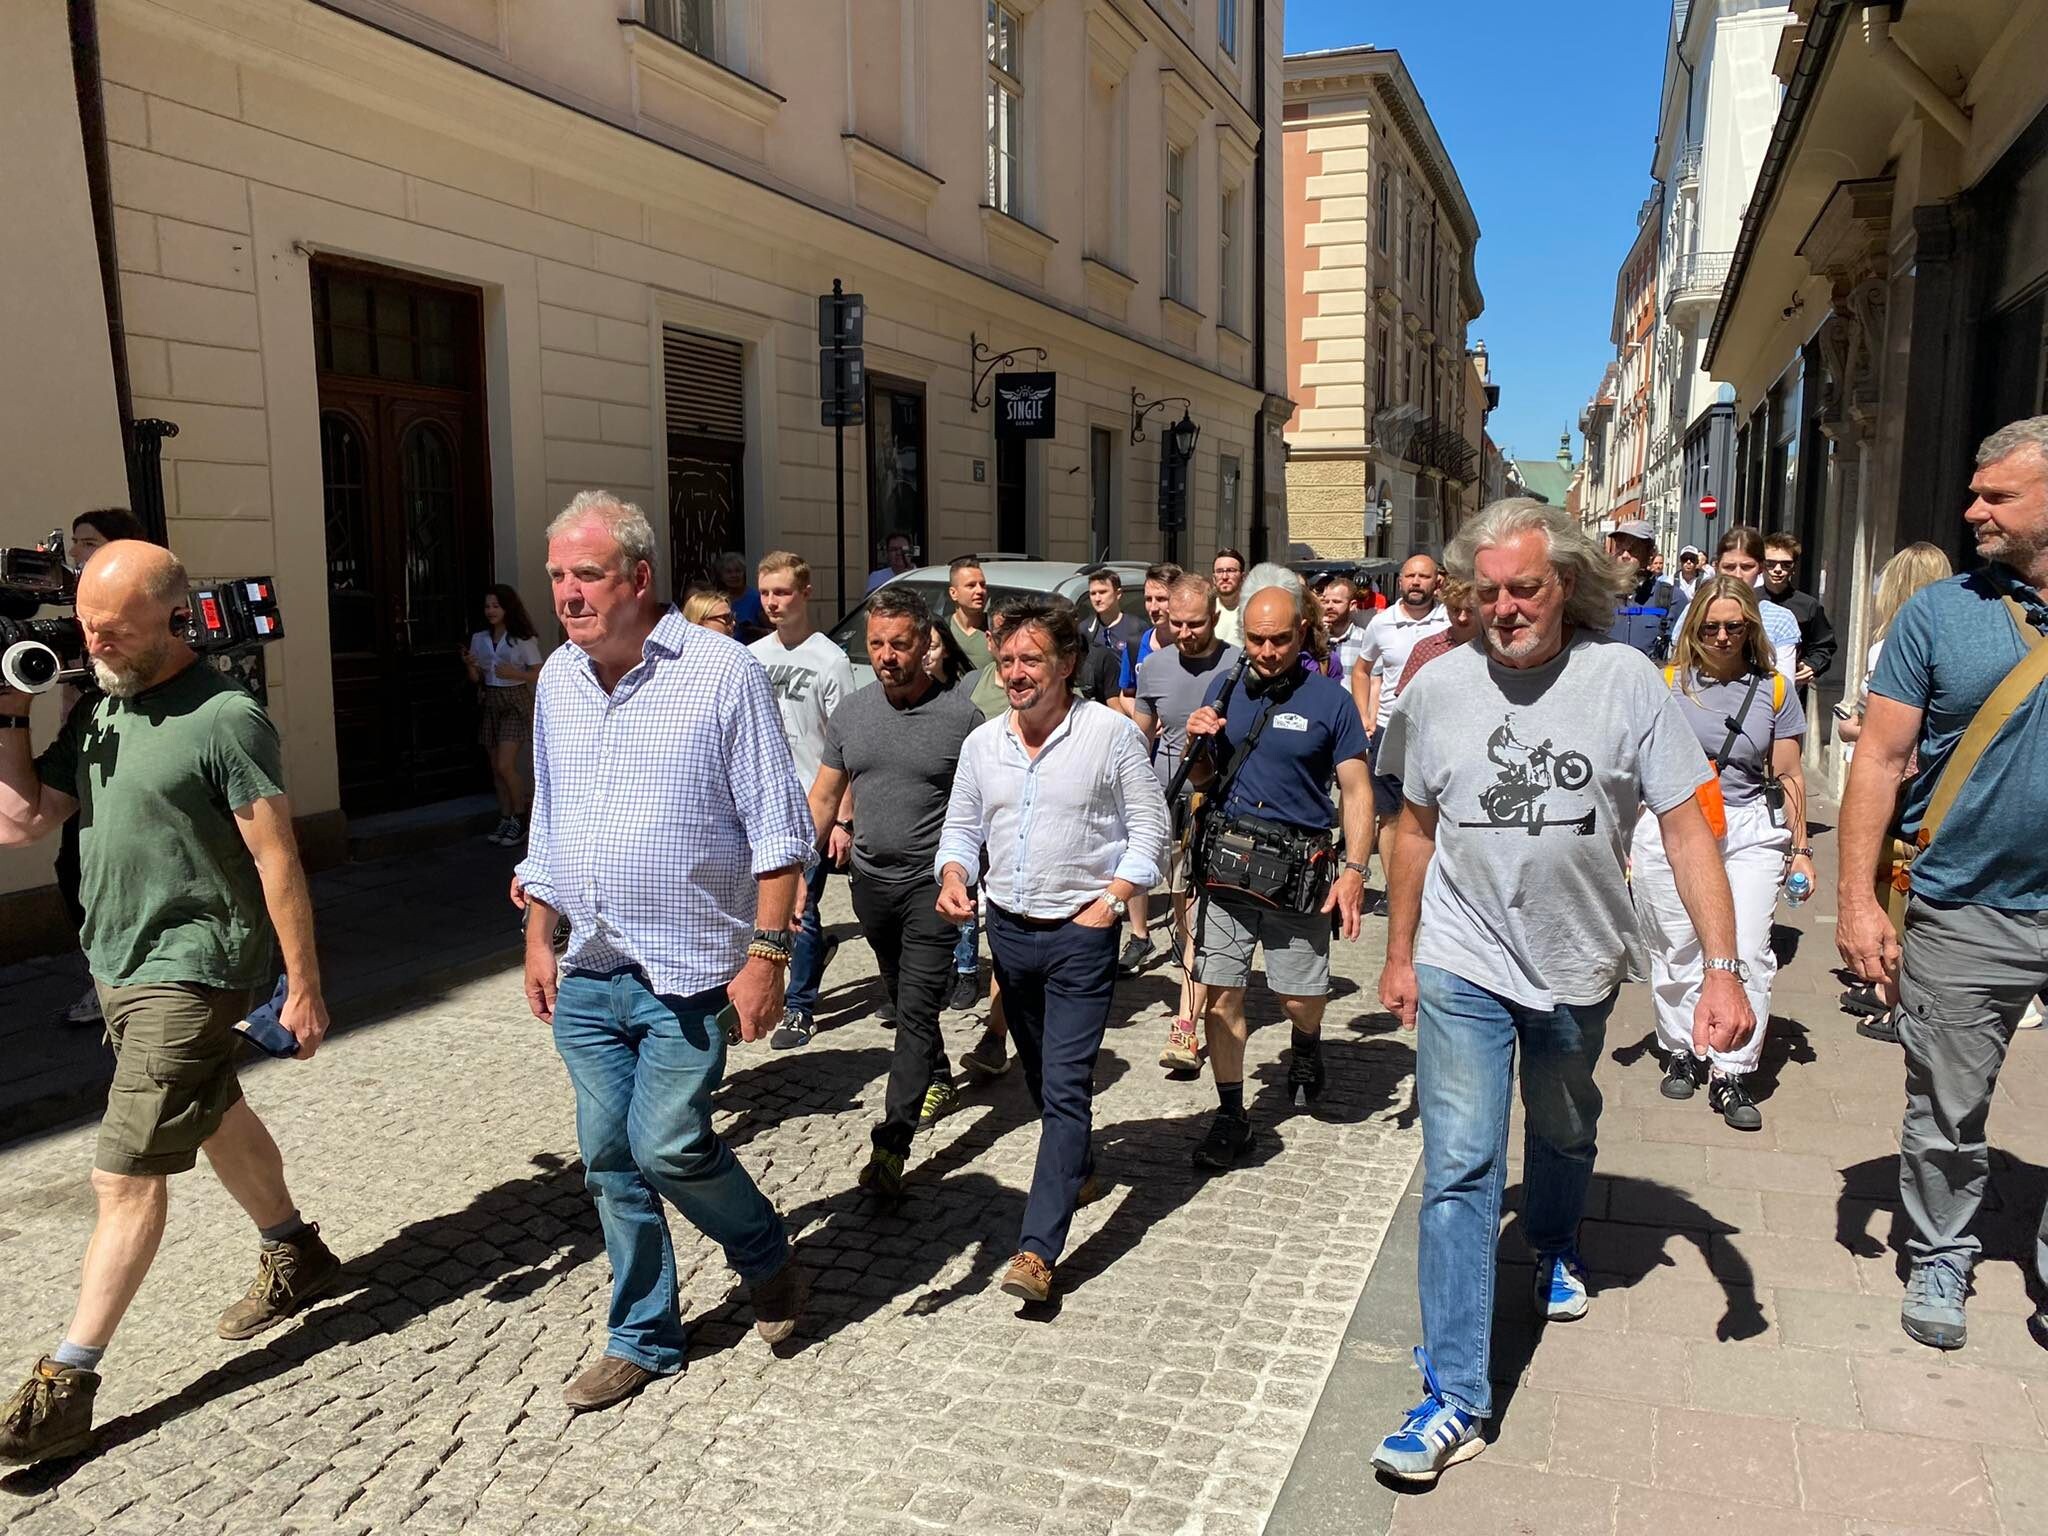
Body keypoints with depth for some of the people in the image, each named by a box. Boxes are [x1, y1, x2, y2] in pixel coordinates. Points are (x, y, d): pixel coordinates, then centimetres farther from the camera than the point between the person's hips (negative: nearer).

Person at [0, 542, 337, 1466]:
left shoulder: (226, 720, -18)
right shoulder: (96, 712, 6)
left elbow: (276, 859, -17)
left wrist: (303, 985, -16)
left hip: (190, 972, -9)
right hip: (116, 965, 9)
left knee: (126, 1174, -4)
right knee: (216, 1120, 22)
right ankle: (297, 1259, 41)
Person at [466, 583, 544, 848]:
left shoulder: (522, 639, -7)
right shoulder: (479, 639, 7)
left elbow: (538, 674, -7)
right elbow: (477, 679, 11)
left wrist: (514, 673, -23)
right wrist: (470, 666, -9)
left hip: (516, 703, -6)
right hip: (491, 703, 6)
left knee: (505, 766, -13)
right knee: (496, 768, 7)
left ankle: (520, 819, 3)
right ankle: (505, 819, 17)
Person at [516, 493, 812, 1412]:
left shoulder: (721, 673, -11)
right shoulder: (557, 681, 8)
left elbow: (779, 831, -11)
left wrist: (767, 954, -16)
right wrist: (538, 937, 14)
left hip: (688, 972, -6)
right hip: (589, 976, 6)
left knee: (667, 1145, -8)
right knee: (610, 1160, 11)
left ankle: (767, 1257, 23)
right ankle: (643, 1340, 29)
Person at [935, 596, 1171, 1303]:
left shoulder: (1111, 732, -9)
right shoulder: (983, 743, 4)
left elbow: (1149, 826, -5)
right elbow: (960, 827, 13)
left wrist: (1110, 900, -13)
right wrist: (953, 875, -8)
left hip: (1081, 934, -5)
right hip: (1009, 928, 6)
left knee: (1065, 1085, -10)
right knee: (1040, 1076, 20)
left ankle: (1037, 1249, -10)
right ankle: (1079, 1171, 44)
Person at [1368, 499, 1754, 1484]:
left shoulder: (1624, 680, -11)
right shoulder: (1438, 687, -6)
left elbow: (1685, 828, -10)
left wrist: (1724, 968, -16)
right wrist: (1400, 953, 10)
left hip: (1577, 966, 1)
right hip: (1462, 968, -1)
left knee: (1563, 1136, 24)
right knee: (1459, 1170, -6)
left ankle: (1553, 1251, 56)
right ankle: (1455, 1398, 0)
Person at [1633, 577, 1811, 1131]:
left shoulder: (1773, 689, 9)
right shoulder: (1666, 684, 4)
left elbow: (1788, 776, 13)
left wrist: (1800, 848, 13)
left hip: (1750, 830, 1)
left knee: (1747, 951, -7)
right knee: (1675, 949, 5)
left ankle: (1731, 1073, 2)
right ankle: (1681, 1051, 24)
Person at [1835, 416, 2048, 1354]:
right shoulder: (1939, 613, -2)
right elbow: (1881, 757, -5)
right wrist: (1856, 898, -11)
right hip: (1965, 917, -1)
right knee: (1946, 1116, 10)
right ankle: (1939, 1262, 30)